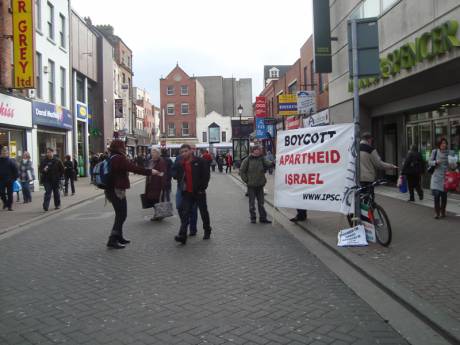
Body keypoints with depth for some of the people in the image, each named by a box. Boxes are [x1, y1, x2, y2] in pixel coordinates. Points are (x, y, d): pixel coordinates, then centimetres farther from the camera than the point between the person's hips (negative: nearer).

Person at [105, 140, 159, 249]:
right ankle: (112, 241, -5)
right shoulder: (119, 158, -18)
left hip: (112, 190, 10)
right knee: (121, 215, -4)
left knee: (120, 215, 19)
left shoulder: (111, 158, 13)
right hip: (118, 191, -10)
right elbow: (134, 168, -22)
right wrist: (150, 171, -15)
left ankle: (119, 237, 28)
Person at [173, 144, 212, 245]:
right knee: (184, 213, -6)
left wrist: (202, 188, -12)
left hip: (199, 192, -4)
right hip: (187, 193, 4)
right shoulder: (181, 164, 9)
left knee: (204, 212, 11)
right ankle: (182, 235, -9)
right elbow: (179, 177, 18)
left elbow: (206, 175, -8)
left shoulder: (200, 162, -7)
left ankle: (207, 231, 29)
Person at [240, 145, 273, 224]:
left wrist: (272, 163, -32)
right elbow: (242, 170, -2)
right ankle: (253, 218, 15)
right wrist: (246, 180, -5)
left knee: (261, 202, 8)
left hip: (260, 185, 3)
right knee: (252, 202, 5)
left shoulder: (262, 159, 3)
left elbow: (267, 164, -12)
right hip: (251, 185, -3)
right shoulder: (247, 160, -6)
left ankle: (263, 218, 15)